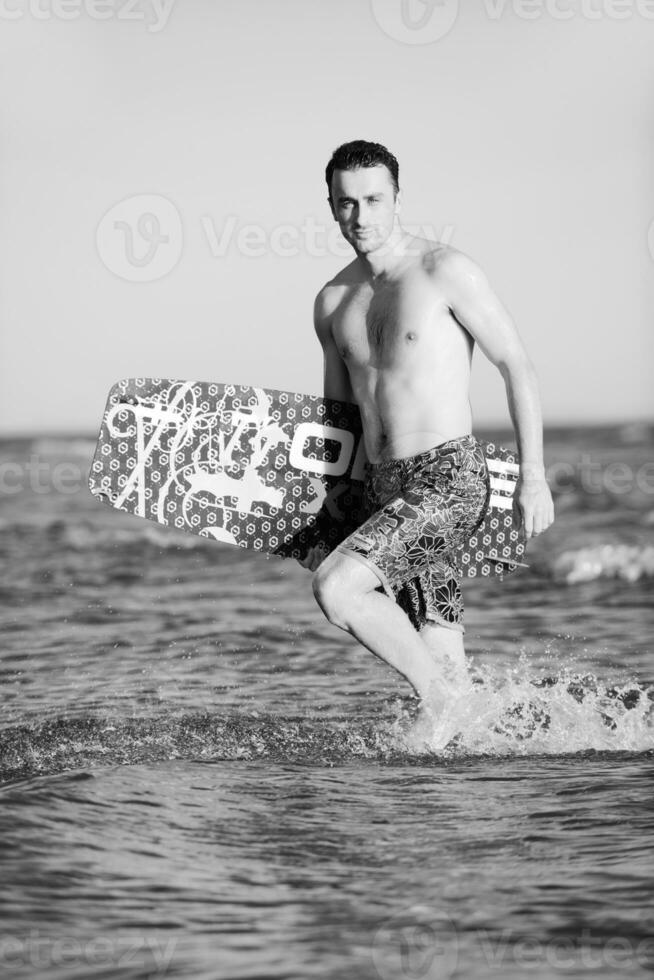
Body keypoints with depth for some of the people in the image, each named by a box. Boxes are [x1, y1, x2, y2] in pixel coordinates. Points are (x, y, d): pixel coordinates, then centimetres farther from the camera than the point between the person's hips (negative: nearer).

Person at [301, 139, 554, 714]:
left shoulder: (443, 270, -6)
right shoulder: (333, 302, 13)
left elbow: (517, 365, -5)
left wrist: (533, 475, -10)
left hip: (450, 479, -6)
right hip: (382, 491, 6)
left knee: (336, 587, -23)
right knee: (444, 660, 2)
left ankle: (436, 692, -6)